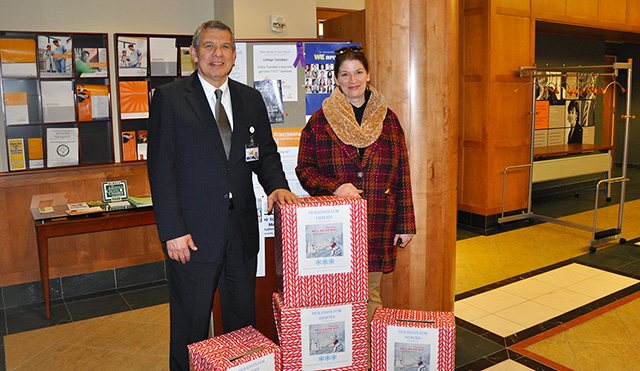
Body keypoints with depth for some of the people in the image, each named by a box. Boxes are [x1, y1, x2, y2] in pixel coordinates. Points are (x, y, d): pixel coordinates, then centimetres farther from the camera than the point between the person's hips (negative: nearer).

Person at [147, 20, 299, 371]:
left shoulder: (251, 99, 10)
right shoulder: (169, 98, -3)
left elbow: (266, 152, 12)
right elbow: (160, 168, -7)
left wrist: (277, 185, -10)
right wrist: (172, 231, -13)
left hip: (242, 231, 4)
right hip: (193, 234, -4)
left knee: (243, 322, 16)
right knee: (190, 327, 10)